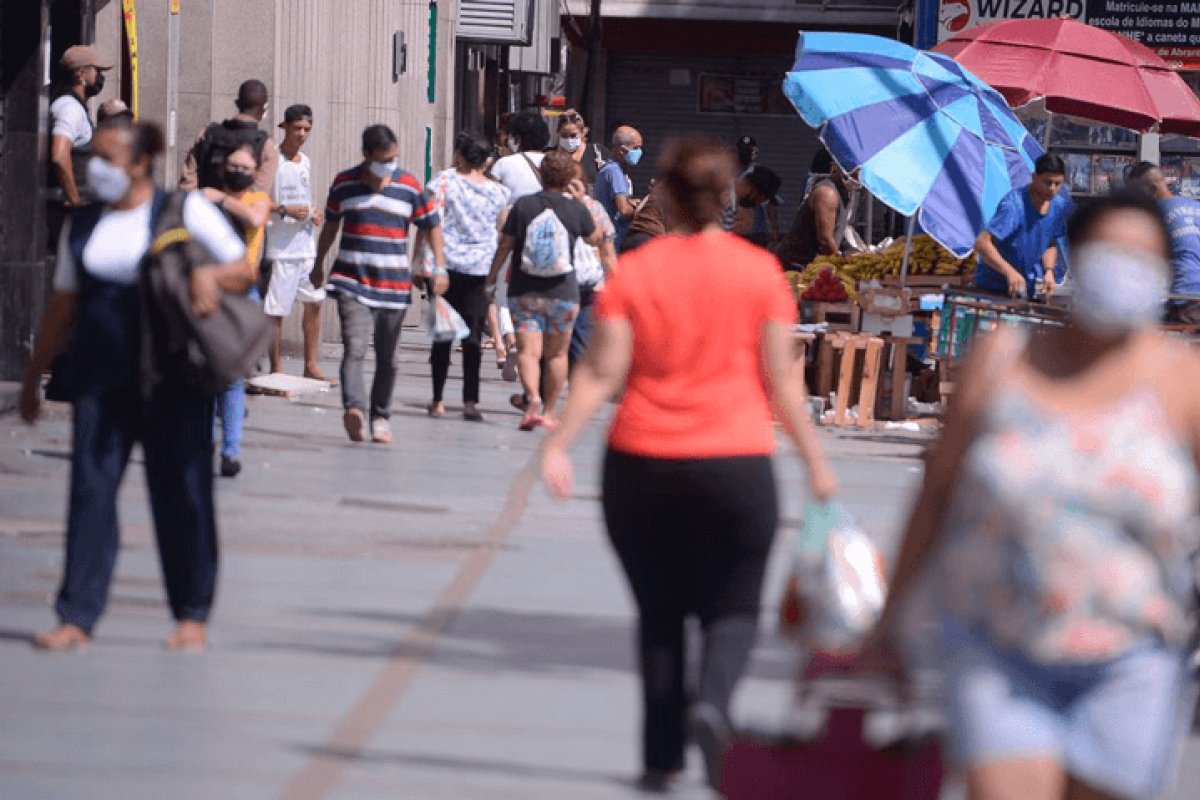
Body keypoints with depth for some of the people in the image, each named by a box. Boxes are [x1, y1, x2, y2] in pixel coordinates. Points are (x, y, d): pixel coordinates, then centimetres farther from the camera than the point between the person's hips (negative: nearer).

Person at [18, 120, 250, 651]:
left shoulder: (185, 212, -1)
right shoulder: (82, 227, 11)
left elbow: (244, 271, 2)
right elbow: (63, 307, 17)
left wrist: (211, 275, -19)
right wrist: (33, 376, 17)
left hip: (172, 379, -3)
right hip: (100, 376, 3)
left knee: (180, 492, 2)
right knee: (91, 490, -3)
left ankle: (192, 615, 13)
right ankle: (77, 617, -3)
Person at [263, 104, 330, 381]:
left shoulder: (305, 162, 16)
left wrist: (314, 213, 7)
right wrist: (284, 210, -22)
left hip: (306, 244, 8)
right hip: (281, 246, -8)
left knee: (314, 302, 9)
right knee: (276, 309, -4)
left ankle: (311, 365, 17)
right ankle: (276, 369, 1)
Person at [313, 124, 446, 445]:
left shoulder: (411, 187, 3)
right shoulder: (344, 183, 4)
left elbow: (432, 226, 10)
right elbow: (331, 225, 18)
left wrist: (440, 267, 1)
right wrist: (319, 264, 25)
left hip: (394, 285, 1)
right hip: (352, 282, -1)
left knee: (387, 357, 8)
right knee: (354, 349, -19)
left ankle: (380, 417, 19)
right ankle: (354, 409, -35)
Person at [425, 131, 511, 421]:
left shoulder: (445, 181, -4)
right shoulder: (498, 192, 5)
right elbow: (502, 233, 13)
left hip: (446, 265, -1)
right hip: (481, 269, 1)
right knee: (473, 336, 1)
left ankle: (437, 401, 9)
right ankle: (470, 402, -6)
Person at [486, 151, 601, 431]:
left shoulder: (523, 205, -4)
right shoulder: (576, 209, -4)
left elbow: (505, 244, 0)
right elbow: (595, 238, 14)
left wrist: (493, 274, 15)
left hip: (523, 290, 0)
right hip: (563, 291, 0)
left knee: (528, 351, -6)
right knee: (556, 353, 13)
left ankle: (533, 399, -29)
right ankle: (549, 412, 17)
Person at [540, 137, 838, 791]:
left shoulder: (633, 272, -1)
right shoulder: (759, 272, -1)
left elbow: (601, 373, -7)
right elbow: (780, 381, 0)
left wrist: (558, 444, -4)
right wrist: (815, 460, 8)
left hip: (642, 466, 1)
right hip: (736, 465, -1)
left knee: (659, 613, 13)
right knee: (732, 607, 10)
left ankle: (662, 756, 11)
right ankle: (712, 703, -19)